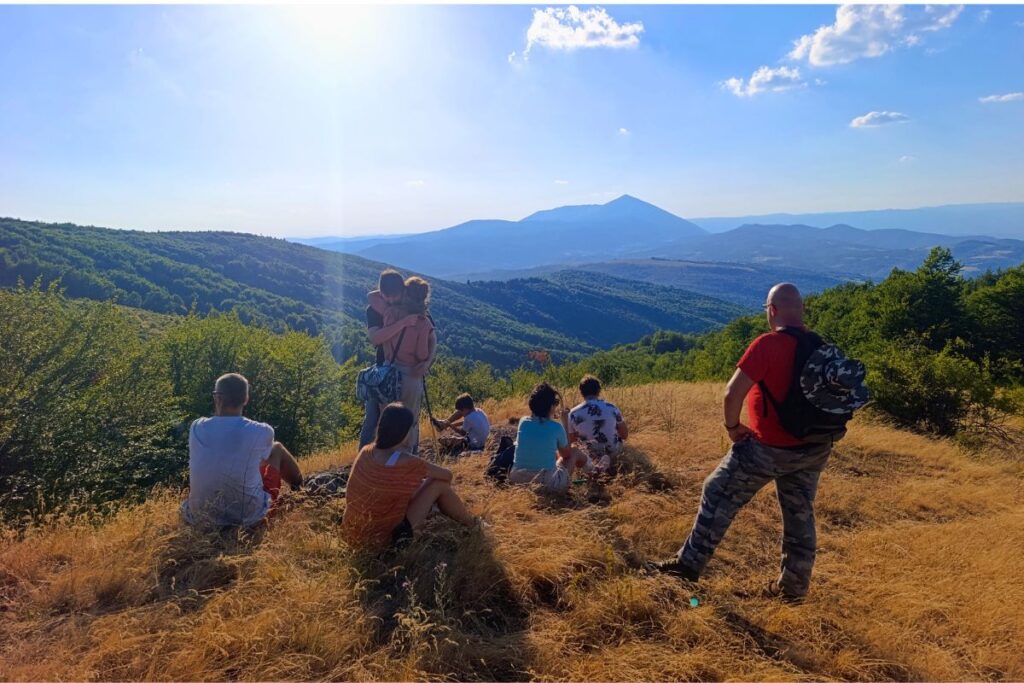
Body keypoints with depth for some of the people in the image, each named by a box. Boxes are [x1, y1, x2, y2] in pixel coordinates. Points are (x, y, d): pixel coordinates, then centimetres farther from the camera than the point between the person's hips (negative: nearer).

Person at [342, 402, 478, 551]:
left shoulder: (367, 451, -6)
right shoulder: (407, 462, -23)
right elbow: (447, 475, -6)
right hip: (381, 538, -6)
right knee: (439, 483, 0)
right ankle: (470, 523, 24)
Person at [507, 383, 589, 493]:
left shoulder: (523, 422, 1)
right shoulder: (556, 427, -8)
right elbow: (566, 454, 10)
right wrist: (565, 422, 11)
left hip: (517, 479, 4)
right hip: (546, 482, -4)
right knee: (574, 454, 19)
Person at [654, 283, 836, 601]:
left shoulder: (767, 345, -20)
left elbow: (733, 394, -25)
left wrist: (733, 426, -8)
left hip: (768, 449, -6)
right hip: (813, 450, 6)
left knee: (719, 497, 9)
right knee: (800, 515, 18)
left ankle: (690, 563, 18)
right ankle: (793, 586, 30)